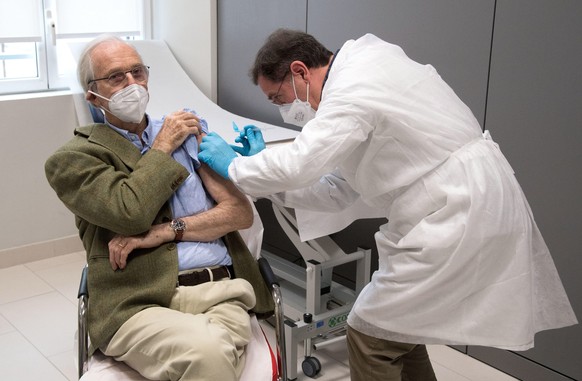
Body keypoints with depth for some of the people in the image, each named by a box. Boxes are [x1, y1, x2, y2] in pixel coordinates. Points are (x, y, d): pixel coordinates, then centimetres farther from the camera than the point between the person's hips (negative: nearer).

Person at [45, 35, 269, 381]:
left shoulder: (189, 131, 19)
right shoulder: (74, 157, 8)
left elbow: (241, 212, 9)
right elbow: (130, 212, -12)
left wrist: (166, 231, -4)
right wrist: (163, 148, 2)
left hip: (220, 291, 3)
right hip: (139, 304, -3)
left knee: (218, 349, -31)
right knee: (206, 351, -33)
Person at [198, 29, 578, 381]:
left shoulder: (353, 89, -14)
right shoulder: (361, 77, 16)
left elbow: (296, 166, -24)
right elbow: (338, 191, 16)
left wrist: (233, 165, -5)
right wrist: (262, 166, 12)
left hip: (460, 217, -10)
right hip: (473, 206, 10)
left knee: (371, 334, -1)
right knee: (398, 327, 19)